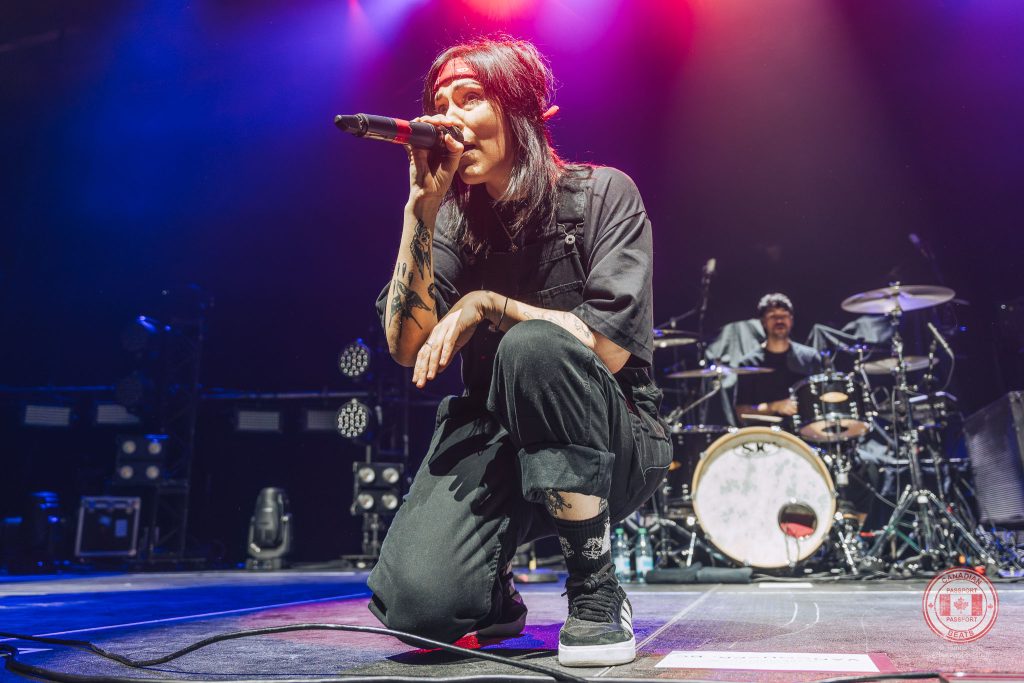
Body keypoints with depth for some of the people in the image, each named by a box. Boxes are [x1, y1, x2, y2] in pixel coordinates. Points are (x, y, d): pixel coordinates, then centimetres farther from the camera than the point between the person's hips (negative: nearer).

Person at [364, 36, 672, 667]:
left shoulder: (602, 194, -6)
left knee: (533, 345, -35)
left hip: (609, 446, -2)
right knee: (416, 603, -23)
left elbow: (610, 347, -18)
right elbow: (410, 347, -8)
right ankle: (495, 595, 16)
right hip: (494, 436, 3)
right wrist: (422, 206, -13)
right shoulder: (455, 220, 5)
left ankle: (598, 592, -17)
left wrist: (482, 304, -15)